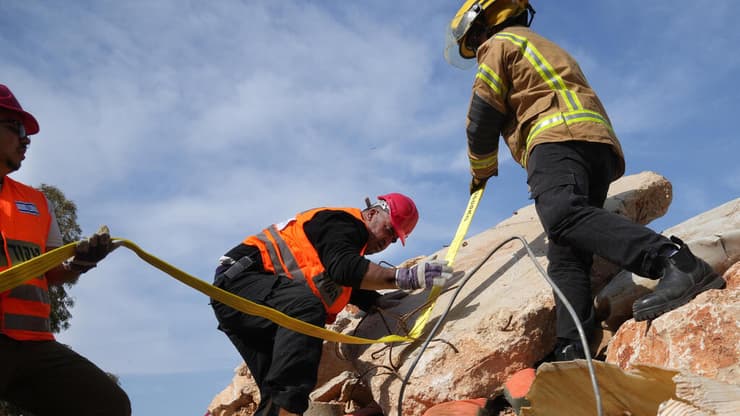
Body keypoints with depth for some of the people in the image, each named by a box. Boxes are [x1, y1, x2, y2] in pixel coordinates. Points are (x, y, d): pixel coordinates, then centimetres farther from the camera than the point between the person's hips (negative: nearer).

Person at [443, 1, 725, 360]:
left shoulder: (499, 42, 14)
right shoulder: (544, 48, 41)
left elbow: (482, 119, 9)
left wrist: (481, 171, 24)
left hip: (559, 134, -9)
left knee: (562, 216, -33)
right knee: (565, 256, -5)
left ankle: (675, 262, -49)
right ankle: (573, 352, -21)